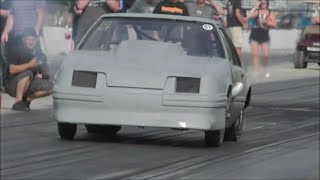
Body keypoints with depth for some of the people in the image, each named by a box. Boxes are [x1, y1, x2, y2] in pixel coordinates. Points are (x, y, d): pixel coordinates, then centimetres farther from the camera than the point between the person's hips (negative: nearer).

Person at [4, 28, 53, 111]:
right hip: (12, 85, -6)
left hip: (28, 85, 6)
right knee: (27, 73, -35)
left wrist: (42, 75, -16)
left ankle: (27, 99, -4)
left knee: (50, 86, -13)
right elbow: (12, 70, -26)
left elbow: (46, 73, 7)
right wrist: (29, 65, -33)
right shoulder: (17, 51, -13)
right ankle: (17, 103, -30)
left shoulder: (40, 54, 3)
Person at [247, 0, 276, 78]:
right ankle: (255, 71, -5)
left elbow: (274, 24, -1)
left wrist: (266, 22, -14)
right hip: (254, 36, 0)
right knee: (254, 54, -8)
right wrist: (255, 7, -13)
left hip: (264, 36, 0)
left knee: (265, 55, -4)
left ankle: (266, 70, 19)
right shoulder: (257, 12, 5)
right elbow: (249, 16, -14)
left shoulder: (270, 13, 7)